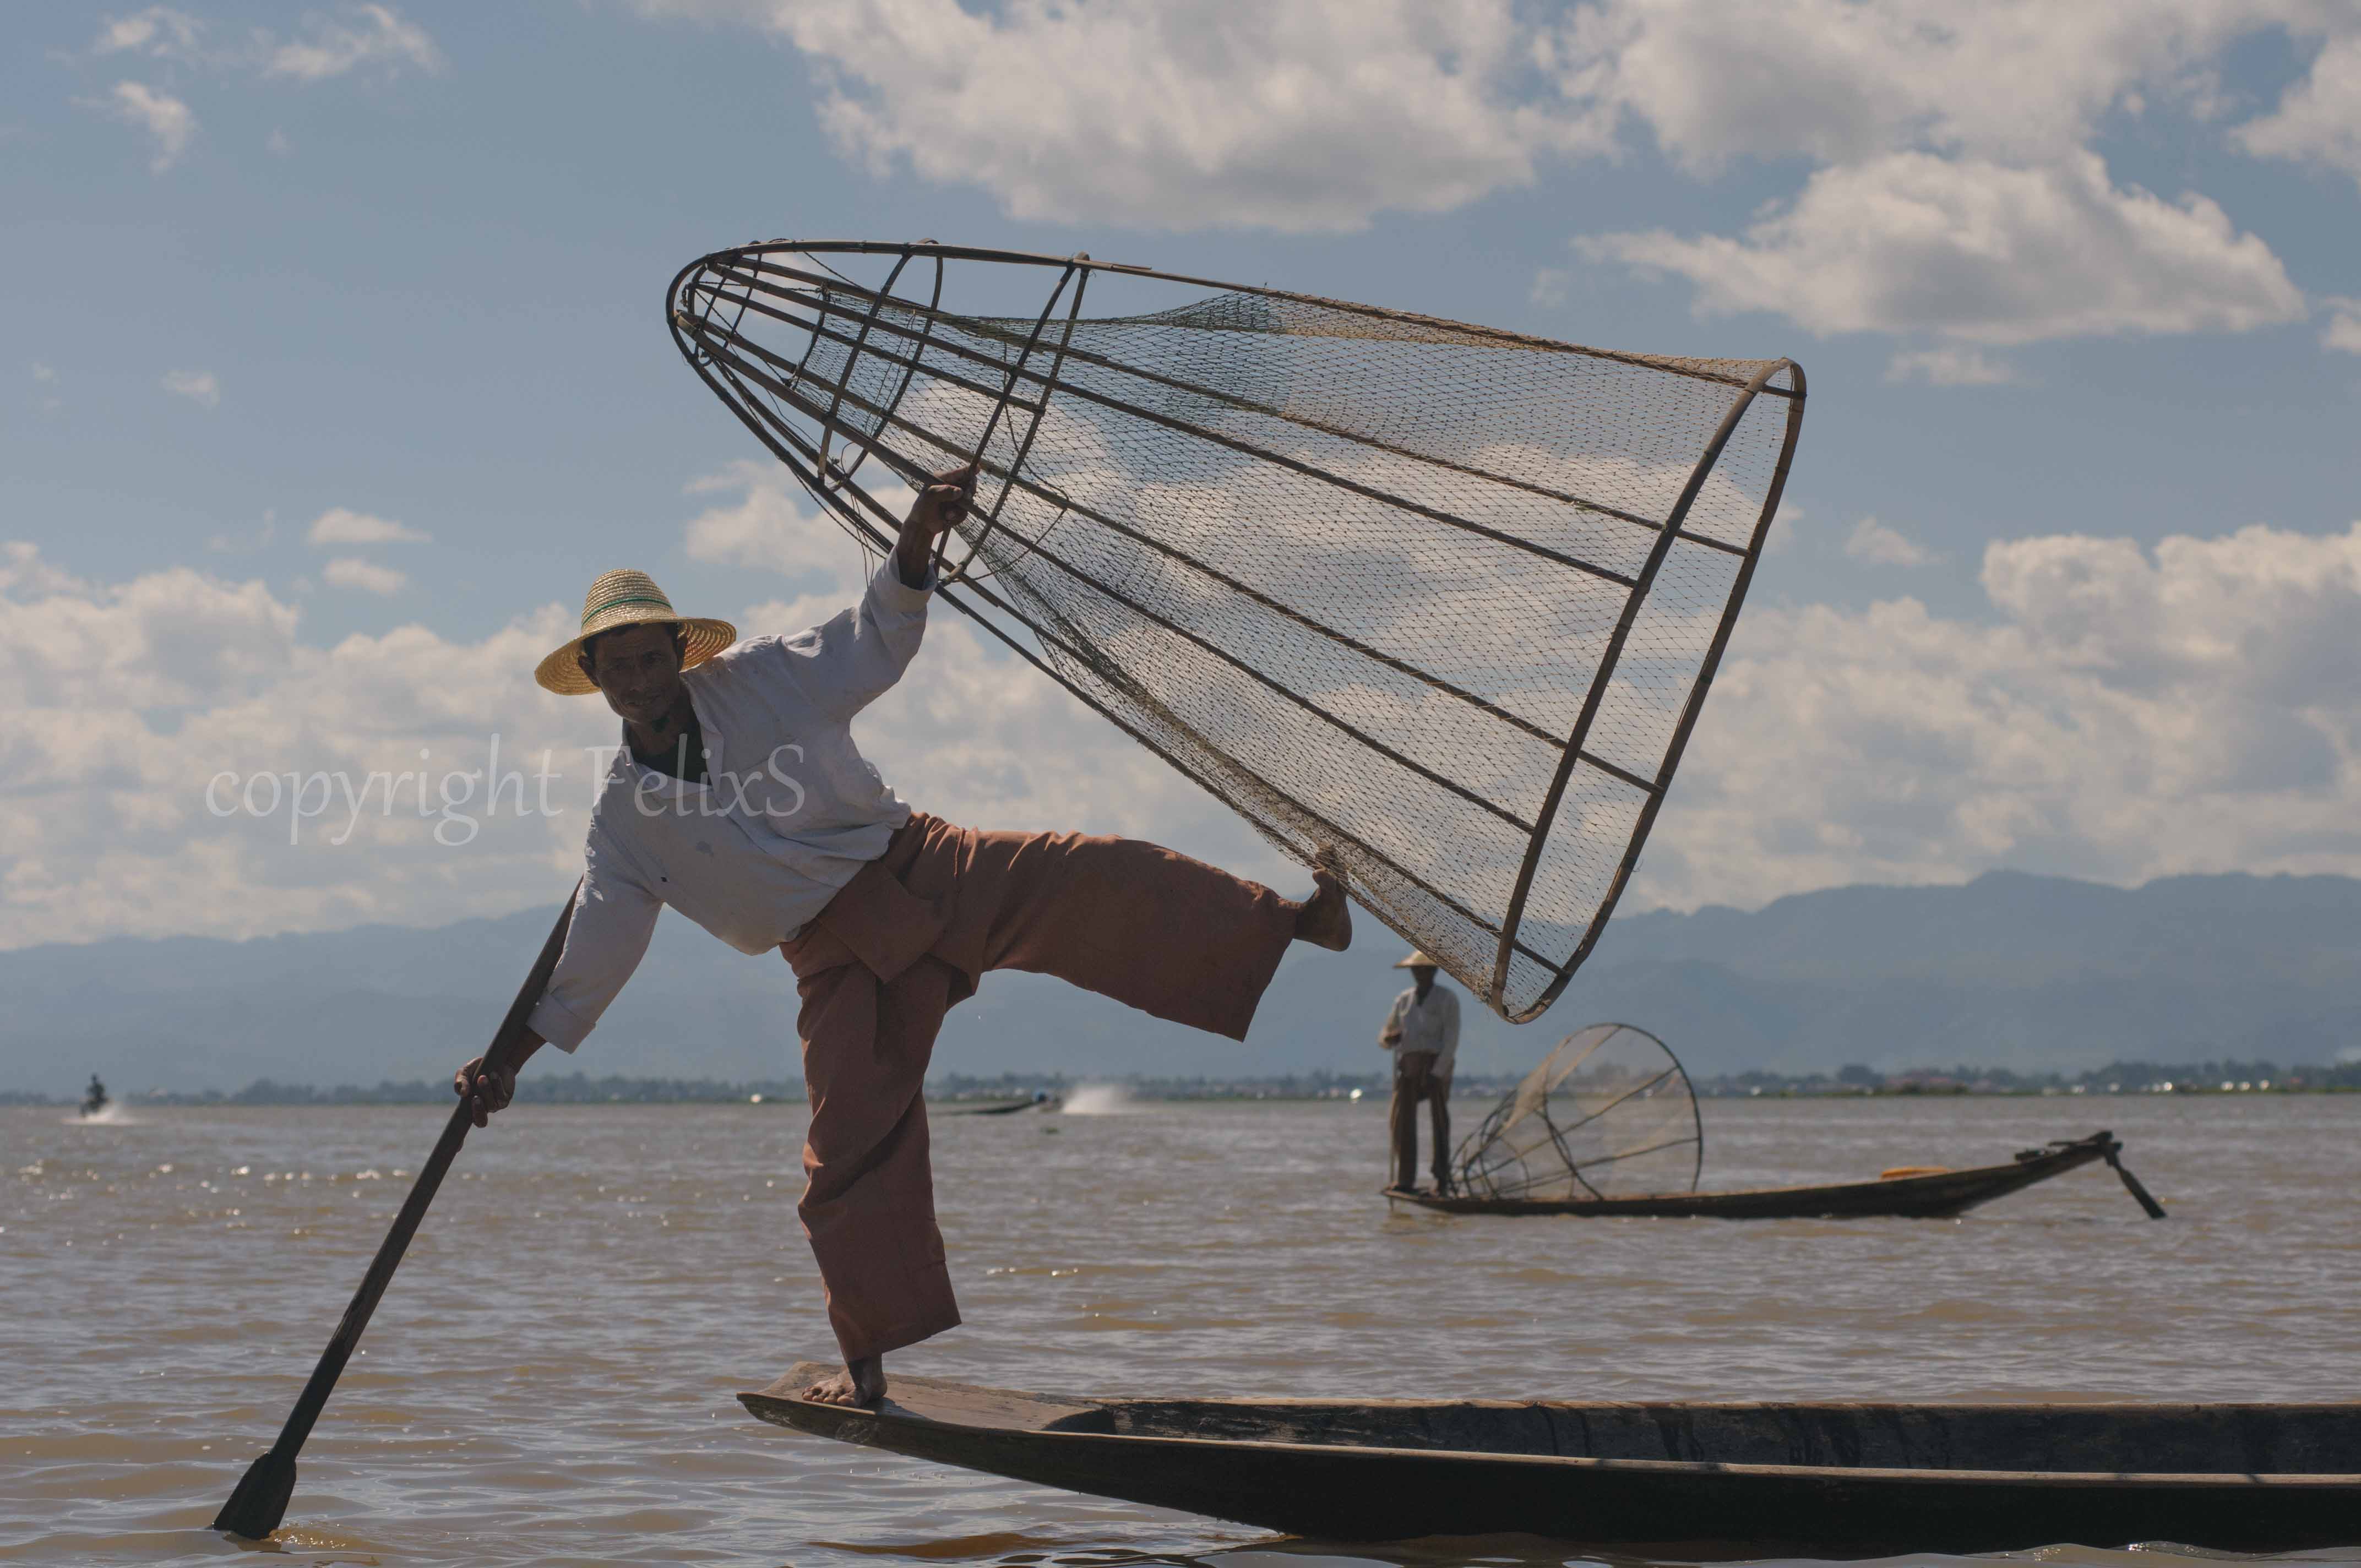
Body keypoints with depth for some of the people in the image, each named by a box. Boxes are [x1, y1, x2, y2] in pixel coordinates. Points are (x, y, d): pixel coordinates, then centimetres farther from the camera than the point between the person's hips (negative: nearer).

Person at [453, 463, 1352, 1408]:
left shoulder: (756, 679, 1)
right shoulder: (623, 814, 3)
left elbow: (873, 645, 5)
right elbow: (596, 944, 11)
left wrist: (915, 547, -13)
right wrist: (513, 1055, 9)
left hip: (916, 866, 0)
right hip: (840, 961, 1)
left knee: (1094, 884, -23)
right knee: (851, 1155, -6)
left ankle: (1291, 924, -23)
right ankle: (866, 1362, 6)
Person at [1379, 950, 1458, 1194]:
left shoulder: (1447, 998, 3)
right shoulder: (1403, 1000, 16)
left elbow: (1451, 1039, -6)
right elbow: (1384, 1038, 18)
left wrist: (1437, 1073, -15)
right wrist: (1389, 1038, -8)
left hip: (1437, 1064, -4)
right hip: (1408, 1064, 4)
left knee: (1440, 1122, -4)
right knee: (1402, 1120, -7)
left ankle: (1442, 1179, 0)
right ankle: (1405, 1181, -7)